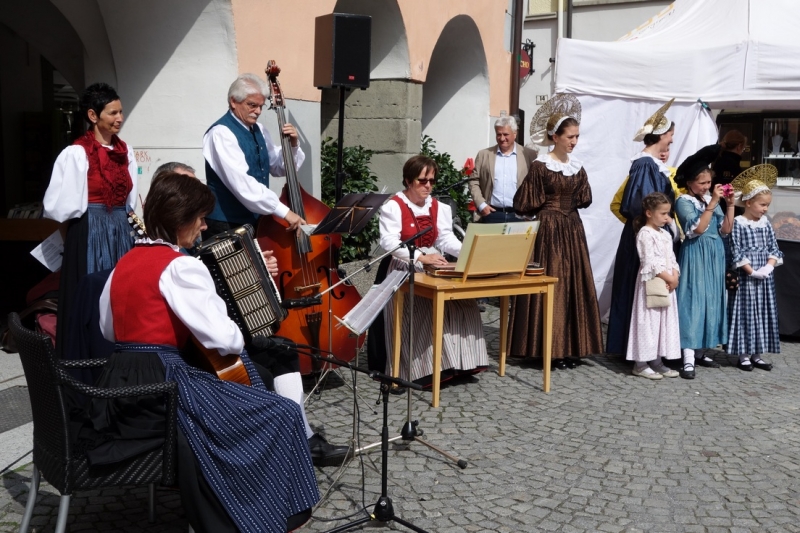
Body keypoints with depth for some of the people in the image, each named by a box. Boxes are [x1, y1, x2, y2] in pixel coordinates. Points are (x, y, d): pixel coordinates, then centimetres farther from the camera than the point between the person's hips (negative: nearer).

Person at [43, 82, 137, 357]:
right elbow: (63, 206, -9)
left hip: (121, 231, 6)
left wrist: (124, 228, 13)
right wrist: (74, 241, 1)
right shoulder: (76, 153, -11)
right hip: (91, 232, -6)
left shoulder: (125, 151, 8)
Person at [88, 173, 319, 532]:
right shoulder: (180, 267, -14)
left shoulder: (124, 262, 12)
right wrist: (239, 339, 1)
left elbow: (109, 330, 24)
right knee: (280, 415, -2)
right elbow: (223, 339, -20)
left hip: (120, 390, 10)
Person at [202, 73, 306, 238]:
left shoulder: (258, 130, 8)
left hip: (256, 222, 8)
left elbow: (279, 168, 16)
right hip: (227, 225, -8)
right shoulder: (221, 133, -17)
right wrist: (284, 211, -31)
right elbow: (242, 183, -28)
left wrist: (292, 145, -4)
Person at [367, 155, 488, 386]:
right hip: (403, 270, -5)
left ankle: (458, 359, -13)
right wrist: (421, 257, -35)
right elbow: (390, 243, -21)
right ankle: (427, 366, -24)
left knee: (461, 301, -18)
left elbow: (446, 238, -1)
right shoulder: (393, 206, -7)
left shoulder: (438, 207, 13)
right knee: (426, 307, -29)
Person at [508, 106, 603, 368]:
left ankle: (571, 347, 15)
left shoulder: (577, 167, 10)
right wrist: (551, 208, 5)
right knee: (550, 286, -4)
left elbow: (584, 199, 16)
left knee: (575, 285, 6)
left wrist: (565, 205, 6)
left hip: (572, 230, 6)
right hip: (548, 229, -6)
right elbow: (527, 203, -8)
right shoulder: (540, 165, -8)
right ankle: (551, 349, 2)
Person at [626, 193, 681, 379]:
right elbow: (651, 262, -17)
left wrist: (675, 277, -5)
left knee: (666, 321, 9)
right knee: (648, 321, -5)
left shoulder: (666, 234, 15)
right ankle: (641, 364, 1)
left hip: (668, 283, 8)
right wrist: (669, 278, -15)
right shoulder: (645, 233, -10)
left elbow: (672, 259, 12)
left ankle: (657, 361, 16)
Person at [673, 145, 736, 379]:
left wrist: (730, 204, -1)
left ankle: (703, 351, 19)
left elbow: (725, 230, 7)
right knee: (693, 301, -10)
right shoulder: (684, 201, -8)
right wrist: (713, 203, -21)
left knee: (712, 300, 9)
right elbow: (698, 229, -21)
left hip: (715, 255, 7)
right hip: (695, 256, -7)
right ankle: (688, 359, -11)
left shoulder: (711, 198, 11)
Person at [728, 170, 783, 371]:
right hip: (746, 277, -6)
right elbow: (736, 252, -12)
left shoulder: (765, 223, 8)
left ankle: (756, 354, 19)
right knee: (746, 313, -1)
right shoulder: (738, 223, -9)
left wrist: (769, 267, -8)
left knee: (763, 313, 9)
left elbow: (774, 248, 9)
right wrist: (751, 271, -16)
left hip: (765, 277, 6)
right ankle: (743, 355, 8)